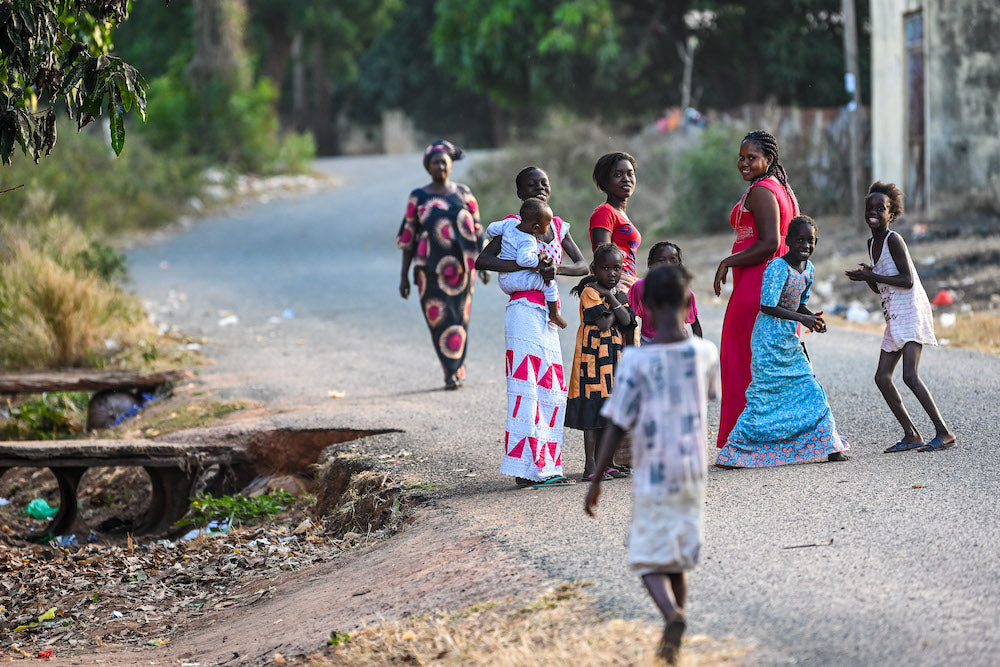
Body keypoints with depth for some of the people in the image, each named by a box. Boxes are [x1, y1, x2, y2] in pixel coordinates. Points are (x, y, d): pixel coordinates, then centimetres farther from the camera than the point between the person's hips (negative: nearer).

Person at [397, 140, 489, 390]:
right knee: (438, 319, -2)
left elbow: (477, 231, 10)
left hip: (460, 267, 0)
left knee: (458, 317, -3)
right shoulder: (418, 197, 4)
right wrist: (404, 275, 3)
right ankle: (454, 371, 9)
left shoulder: (463, 193, 8)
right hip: (430, 270, 0)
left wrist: (483, 264, 3)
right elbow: (407, 237, 6)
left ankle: (453, 372, 2)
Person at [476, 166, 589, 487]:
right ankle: (526, 469, -11)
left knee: (551, 389, 7)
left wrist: (557, 268, -10)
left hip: (548, 316, 7)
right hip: (524, 312, -7)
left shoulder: (558, 226, 15)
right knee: (527, 387, -11)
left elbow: (582, 265, 13)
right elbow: (482, 260, -13)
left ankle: (544, 467, 12)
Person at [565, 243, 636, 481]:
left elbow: (626, 321, -4)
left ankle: (603, 464, 18)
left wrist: (611, 298, -11)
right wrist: (617, 302, -6)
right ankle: (590, 467, -5)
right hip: (593, 358, -7)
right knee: (592, 416, -7)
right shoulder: (590, 292, -8)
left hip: (614, 361, 7)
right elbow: (603, 323, -18)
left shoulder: (620, 294, 13)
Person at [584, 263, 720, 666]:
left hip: (651, 478, -4)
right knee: (678, 562, 16)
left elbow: (616, 426, -11)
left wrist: (596, 481, -2)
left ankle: (672, 613, -26)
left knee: (650, 562, 2)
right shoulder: (706, 353, -3)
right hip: (692, 476, 4)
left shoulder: (636, 360, -13)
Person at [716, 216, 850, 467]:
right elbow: (767, 306, -23)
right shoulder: (777, 267, -17)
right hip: (770, 338, -8)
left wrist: (813, 317, -1)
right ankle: (731, 454, -4)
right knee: (765, 396, -9)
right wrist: (801, 318, -23)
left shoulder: (808, 269, 8)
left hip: (789, 339, 8)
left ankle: (829, 446, 13)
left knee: (810, 391, 7)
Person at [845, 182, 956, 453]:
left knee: (910, 375, -18)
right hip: (894, 318, 9)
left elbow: (907, 280, -19)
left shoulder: (893, 240, -11)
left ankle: (944, 432, -16)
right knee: (882, 377, 4)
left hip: (911, 312, -9)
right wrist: (866, 278, 1)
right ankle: (911, 435, 8)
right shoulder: (872, 243, 15)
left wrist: (872, 275, -16)